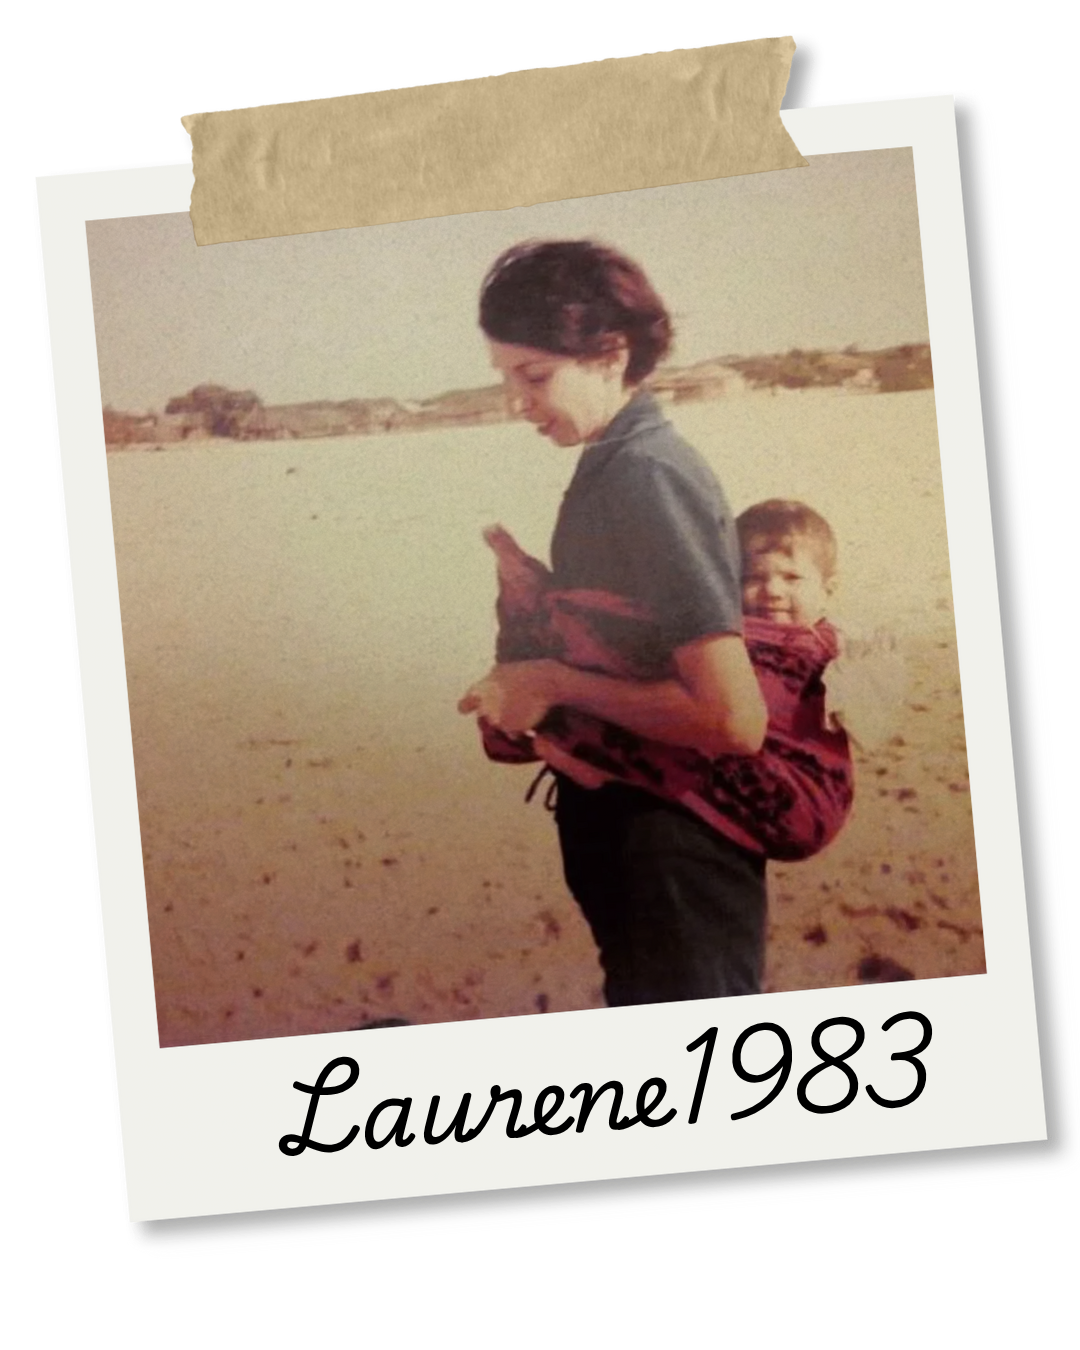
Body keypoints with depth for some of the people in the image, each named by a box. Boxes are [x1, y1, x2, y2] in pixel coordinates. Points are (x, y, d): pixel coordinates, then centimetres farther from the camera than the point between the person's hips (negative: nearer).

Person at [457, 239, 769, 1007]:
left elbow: (733, 719, -28)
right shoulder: (616, 465, 7)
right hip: (625, 830, 9)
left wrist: (558, 684, -19)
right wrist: (530, 691, 0)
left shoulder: (644, 477, -21)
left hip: (669, 855, -9)